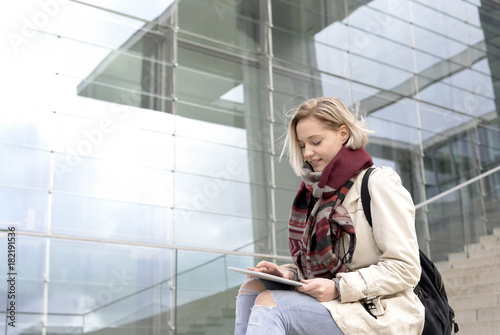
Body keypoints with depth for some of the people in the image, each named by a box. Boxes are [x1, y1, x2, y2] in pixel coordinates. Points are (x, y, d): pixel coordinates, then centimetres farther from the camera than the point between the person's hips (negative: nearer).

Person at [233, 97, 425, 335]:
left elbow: (405, 269, -13)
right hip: (337, 304, 7)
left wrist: (339, 288, -22)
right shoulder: (322, 192, 17)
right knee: (252, 288, -9)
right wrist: (290, 274, -4)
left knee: (269, 304, -24)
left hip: (383, 313, -7)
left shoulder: (378, 183, -6)